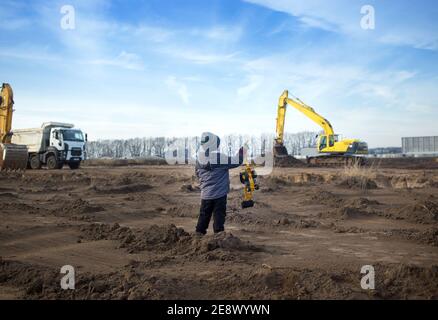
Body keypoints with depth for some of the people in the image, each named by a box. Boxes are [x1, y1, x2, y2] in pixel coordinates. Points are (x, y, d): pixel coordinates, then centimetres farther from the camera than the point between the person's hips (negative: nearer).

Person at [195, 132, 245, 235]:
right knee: (219, 215, 2)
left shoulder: (199, 159, 0)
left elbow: (197, 173, 14)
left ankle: (199, 234, 17)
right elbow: (236, 162, -9)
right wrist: (241, 152, 8)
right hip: (219, 194, -5)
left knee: (204, 215, 14)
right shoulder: (219, 158, -17)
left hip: (205, 194, 5)